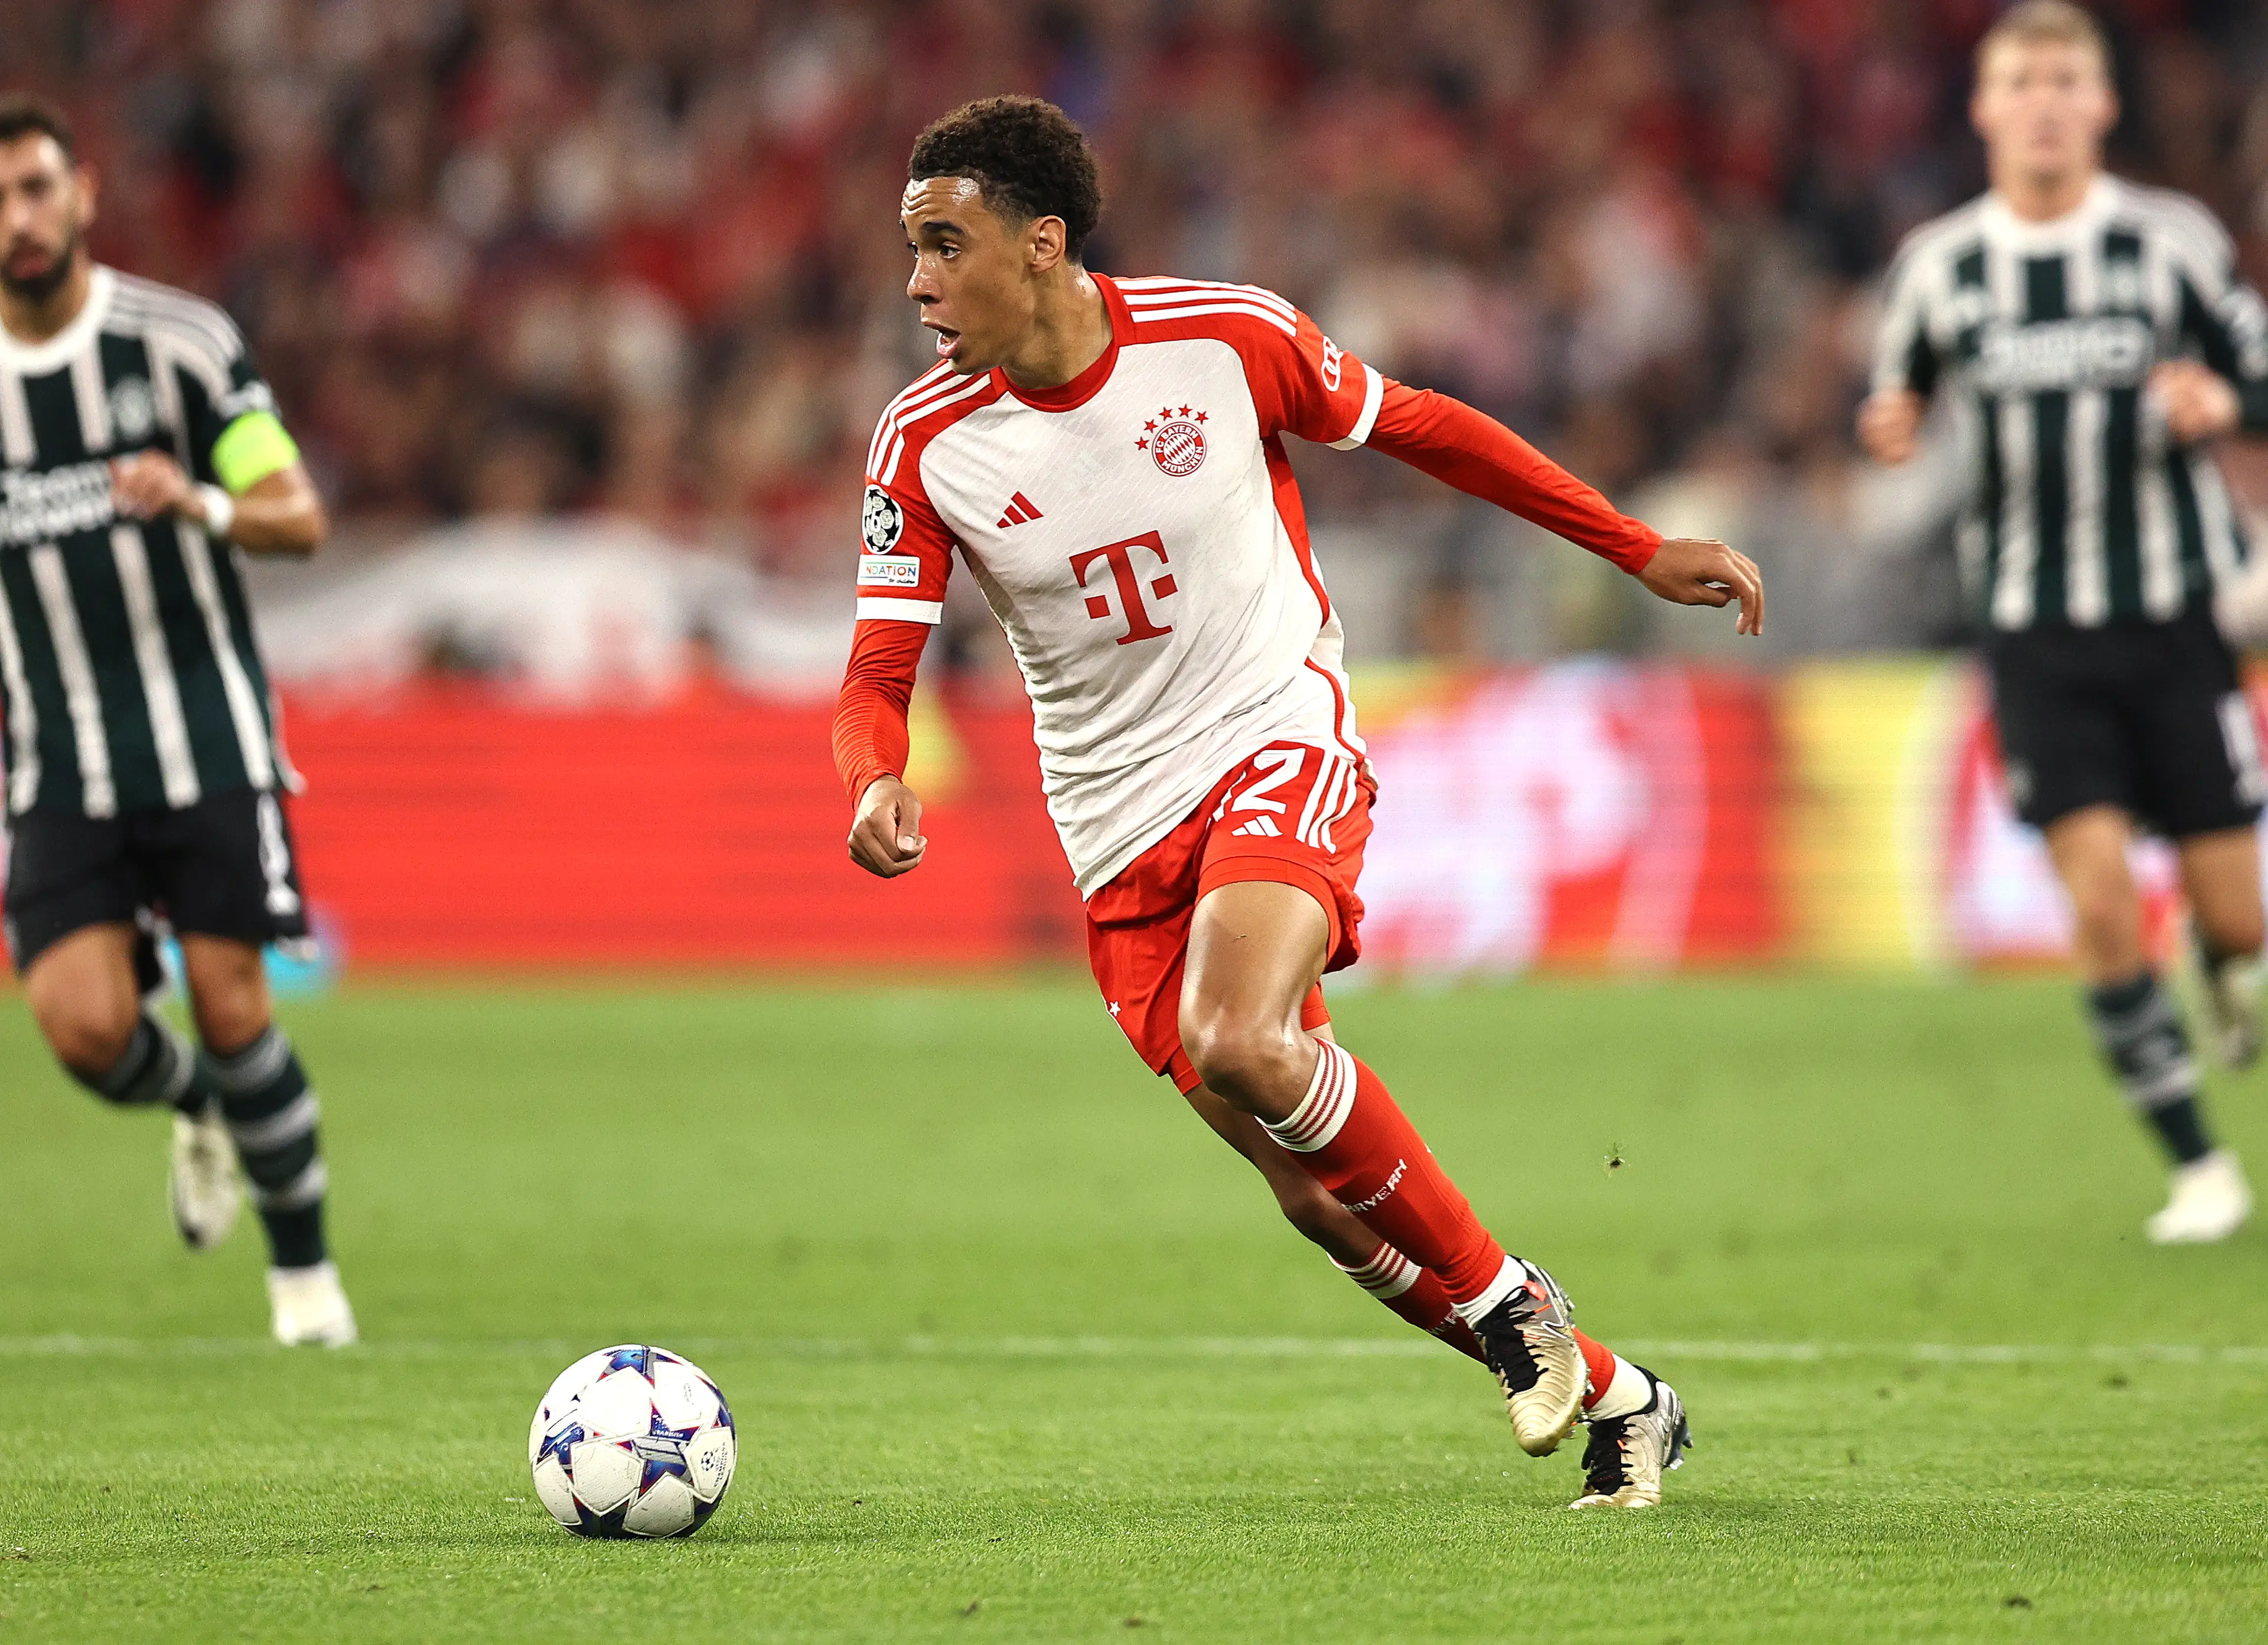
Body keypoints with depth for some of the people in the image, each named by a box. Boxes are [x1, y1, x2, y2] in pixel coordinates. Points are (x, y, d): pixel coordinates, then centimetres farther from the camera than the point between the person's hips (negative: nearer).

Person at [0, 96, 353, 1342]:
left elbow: (300, 519, -4)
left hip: (207, 737, -2)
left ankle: (302, 1263, 13)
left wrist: (204, 505, -24)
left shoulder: (178, 341, -5)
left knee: (228, 1002, -7)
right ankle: (199, 1111, 23)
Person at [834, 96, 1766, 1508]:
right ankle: (1611, 1396, 18)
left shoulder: (1226, 336, -11)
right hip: (1123, 829, 3)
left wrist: (1646, 554, 8)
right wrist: (879, 783, -29)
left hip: (1280, 748, -3)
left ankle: (1503, 1297, -9)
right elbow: (879, 667, -5)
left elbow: (1419, 430, 4)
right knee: (1320, 1197, -1)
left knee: (1236, 1050, -31)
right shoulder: (925, 442, -6)